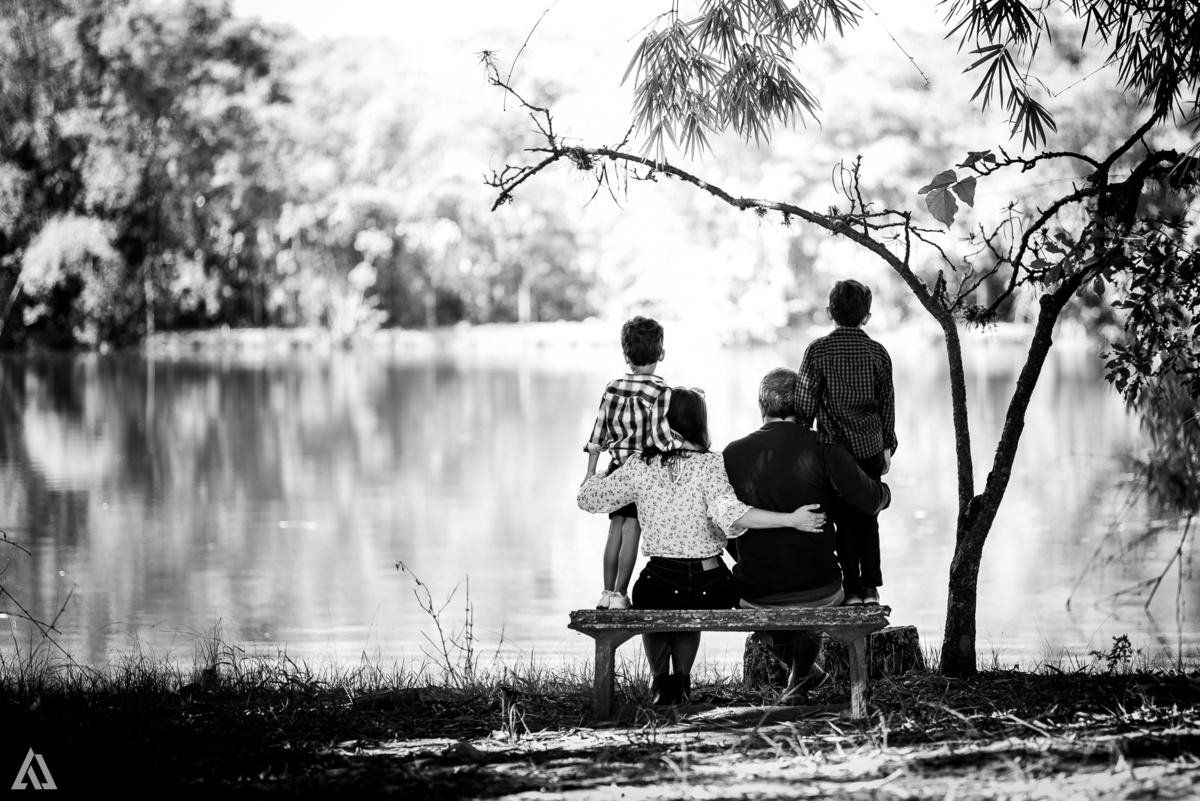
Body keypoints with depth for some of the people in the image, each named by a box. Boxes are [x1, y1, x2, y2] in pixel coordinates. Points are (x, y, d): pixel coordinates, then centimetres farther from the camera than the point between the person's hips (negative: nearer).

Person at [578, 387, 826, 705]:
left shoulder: (640, 467, -4)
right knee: (689, 615, 37)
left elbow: (589, 498, 4)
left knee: (650, 608, 37)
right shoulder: (710, 464, -10)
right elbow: (729, 513, -26)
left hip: (661, 581, 0)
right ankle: (682, 678, 35)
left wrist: (592, 471, 27)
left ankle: (661, 679, 28)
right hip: (711, 589, 0)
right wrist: (791, 519, -24)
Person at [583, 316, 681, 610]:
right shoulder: (661, 391, -11)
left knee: (616, 529, 12)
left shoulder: (612, 388, 4)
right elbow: (660, 435, -19)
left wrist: (590, 473, 12)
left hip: (617, 467, 4)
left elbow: (598, 431, 6)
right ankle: (619, 595, 1)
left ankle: (607, 593, 16)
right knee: (632, 531, 0)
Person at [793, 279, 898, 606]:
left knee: (844, 519, 5)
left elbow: (804, 402, -6)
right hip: (870, 447, 2)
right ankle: (870, 585, 12)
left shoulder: (818, 350, -7)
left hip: (833, 445, -2)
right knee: (868, 517, 13)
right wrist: (888, 445, 15)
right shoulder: (878, 352, 0)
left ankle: (852, 587, 4)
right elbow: (887, 404, 5)